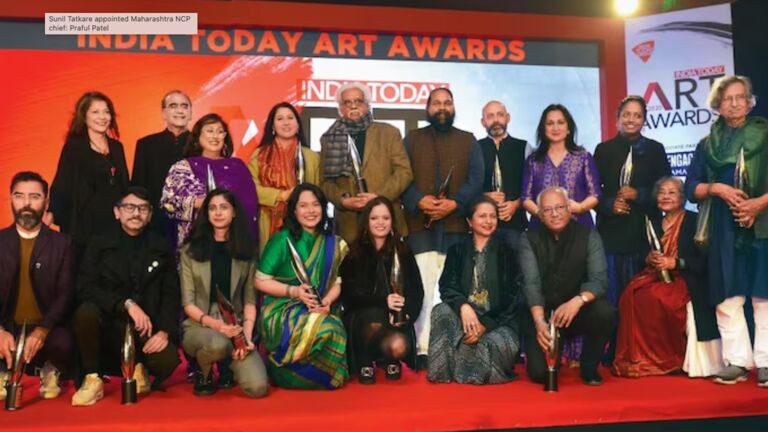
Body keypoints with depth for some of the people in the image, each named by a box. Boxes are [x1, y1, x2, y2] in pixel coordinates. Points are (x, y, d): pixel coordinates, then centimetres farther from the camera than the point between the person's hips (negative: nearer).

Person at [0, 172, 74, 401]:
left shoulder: (62, 243, 2)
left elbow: (65, 294, -7)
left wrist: (42, 330, -24)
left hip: (46, 328, -1)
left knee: (63, 343, -34)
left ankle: (51, 372, 5)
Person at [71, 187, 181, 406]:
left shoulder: (162, 248, 7)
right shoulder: (100, 244, 3)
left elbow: (170, 294, 3)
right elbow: (85, 289, -9)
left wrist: (164, 331, -14)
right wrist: (127, 304, -22)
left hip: (147, 328, 0)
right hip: (108, 323, 0)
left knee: (168, 361, -29)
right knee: (86, 312, -33)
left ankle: (139, 369, 9)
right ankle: (93, 379, -12)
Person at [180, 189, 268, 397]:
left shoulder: (246, 251, 7)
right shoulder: (191, 250, 4)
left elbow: (250, 300, 5)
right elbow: (188, 302, -1)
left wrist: (247, 335, -11)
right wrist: (214, 323, -18)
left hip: (235, 327, 2)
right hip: (199, 326, -1)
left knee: (257, 387, -21)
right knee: (218, 343, -39)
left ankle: (226, 366, 15)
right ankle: (202, 371, -1)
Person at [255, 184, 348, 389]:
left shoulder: (333, 243, 9)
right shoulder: (282, 240, -4)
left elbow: (337, 283, 7)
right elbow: (261, 281, -4)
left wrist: (326, 302, -14)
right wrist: (293, 291, -18)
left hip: (320, 311, 4)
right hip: (280, 310, -4)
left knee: (338, 332, -27)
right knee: (324, 328, -32)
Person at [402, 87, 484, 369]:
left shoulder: (468, 140, 15)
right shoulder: (412, 139, 14)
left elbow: (476, 179, 4)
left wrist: (454, 203, -12)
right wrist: (419, 200, -15)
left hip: (456, 224, 1)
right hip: (420, 224, 0)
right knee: (423, 288, -4)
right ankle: (423, 349, -2)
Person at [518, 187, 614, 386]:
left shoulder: (589, 236, -6)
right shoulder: (529, 239, -6)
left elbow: (599, 279, -17)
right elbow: (531, 283, -17)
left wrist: (578, 300, -38)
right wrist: (539, 321, -33)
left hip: (577, 311, 1)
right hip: (541, 313, -1)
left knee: (604, 311, -31)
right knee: (539, 372, -17)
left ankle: (589, 368, -3)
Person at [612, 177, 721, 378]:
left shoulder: (694, 221, 0)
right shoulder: (654, 223, 17)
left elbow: (704, 261, -7)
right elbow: (643, 254, 18)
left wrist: (675, 262, -16)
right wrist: (649, 259, -4)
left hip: (686, 280, -5)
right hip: (656, 276, 5)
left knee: (654, 297, -33)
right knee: (631, 294, -27)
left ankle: (667, 358, -14)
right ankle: (638, 357, -19)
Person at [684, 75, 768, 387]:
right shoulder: (707, 144, 13)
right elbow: (691, 188, 8)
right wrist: (716, 188, -9)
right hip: (724, 229, 2)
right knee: (728, 296, -1)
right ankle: (737, 361, 4)